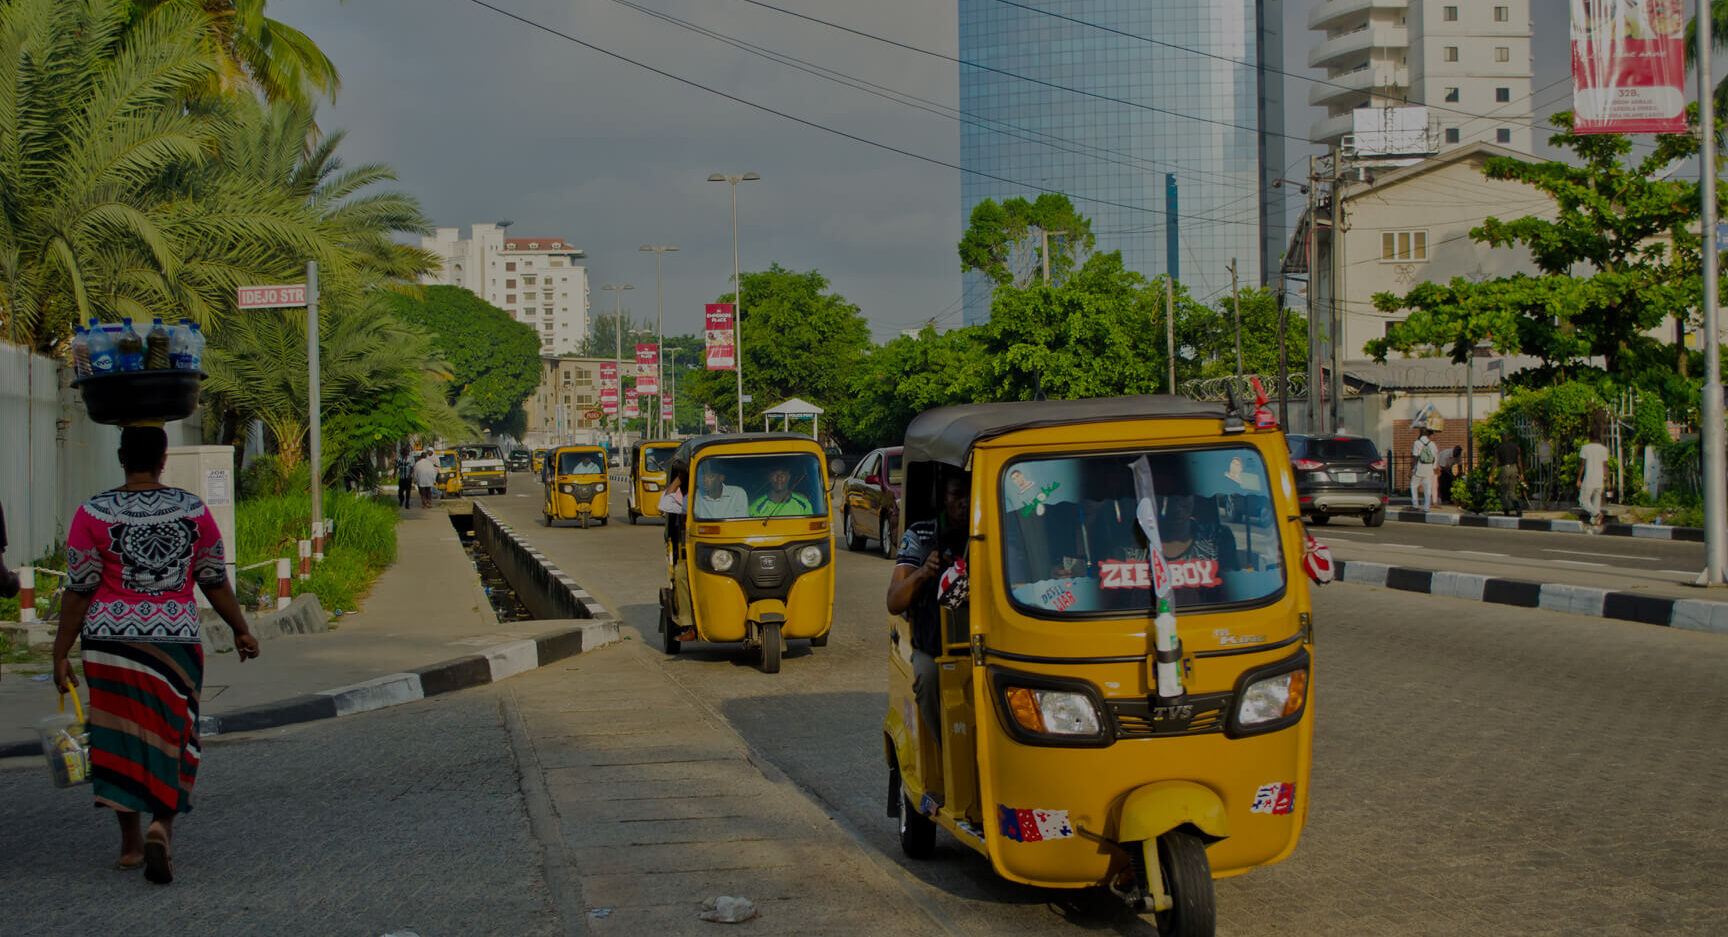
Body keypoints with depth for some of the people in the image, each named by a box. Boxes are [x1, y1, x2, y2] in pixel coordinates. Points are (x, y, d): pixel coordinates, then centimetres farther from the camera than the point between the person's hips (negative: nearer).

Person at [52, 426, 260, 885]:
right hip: (176, 637, 0)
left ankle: (131, 841, 20)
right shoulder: (193, 510, -2)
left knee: (120, 734, 12)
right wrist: (241, 630, 16)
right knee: (172, 735, 9)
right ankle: (162, 827, -10)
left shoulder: (95, 514, -7)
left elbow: (79, 590, -6)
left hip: (111, 638, 0)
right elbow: (215, 581, 4)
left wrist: (61, 655, 0)